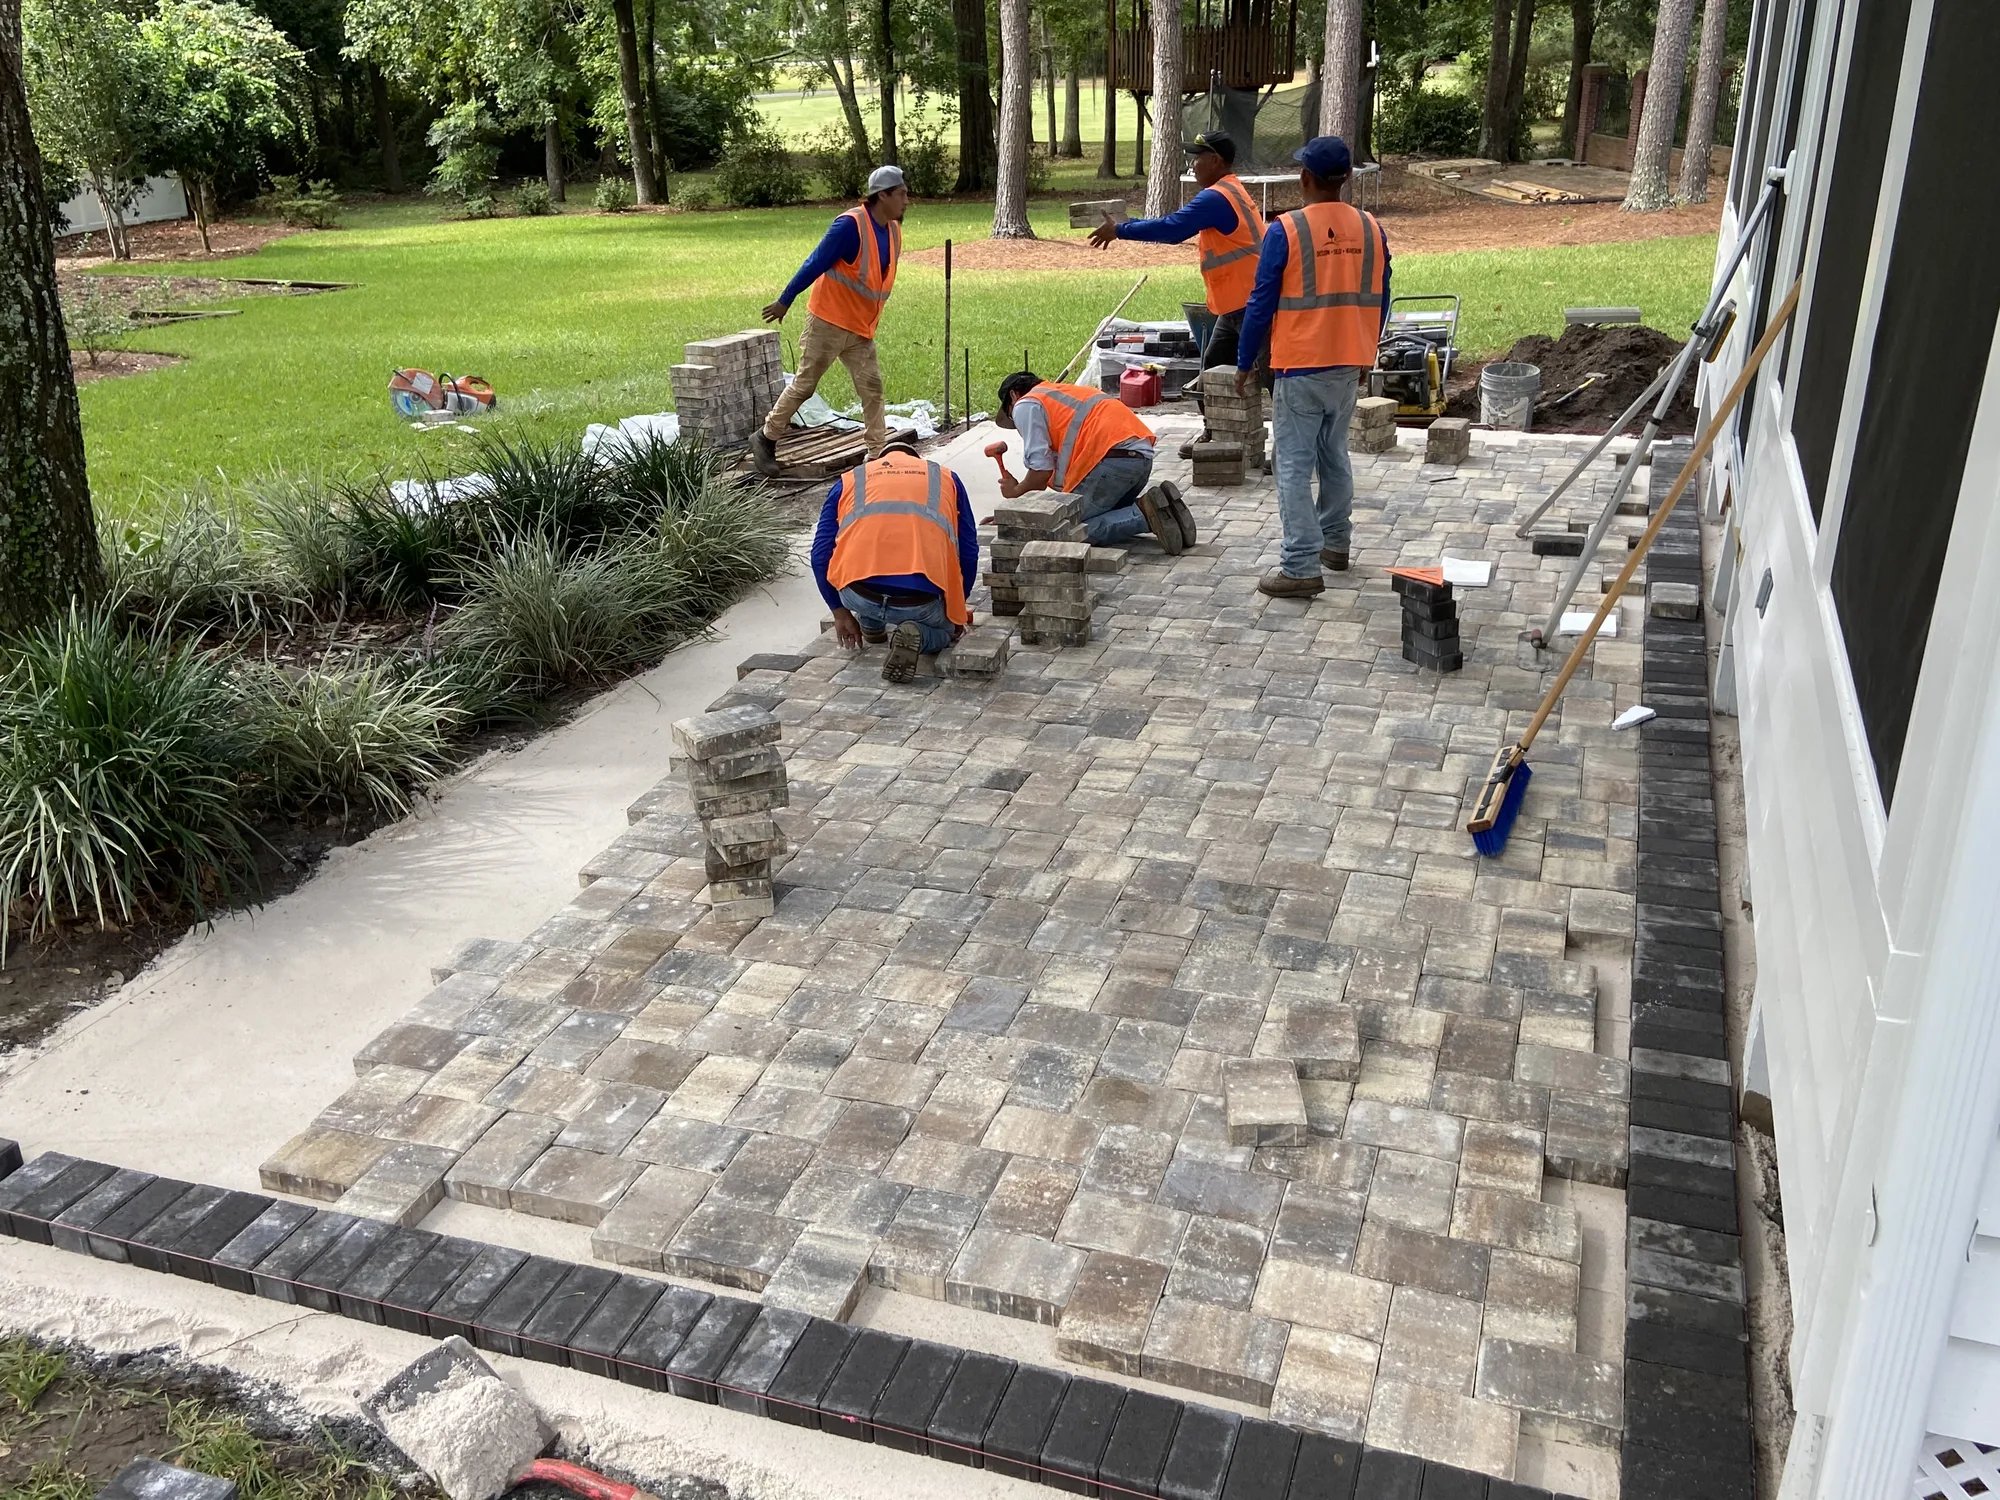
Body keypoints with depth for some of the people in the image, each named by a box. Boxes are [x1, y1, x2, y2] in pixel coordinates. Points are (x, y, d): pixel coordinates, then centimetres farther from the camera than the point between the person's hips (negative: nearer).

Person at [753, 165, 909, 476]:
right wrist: (785, 301, -14)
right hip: (829, 321, -7)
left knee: (872, 387, 2)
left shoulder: (893, 231, 5)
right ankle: (766, 438, 16)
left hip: (861, 327, 7)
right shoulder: (850, 225, -21)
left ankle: (880, 453, 5)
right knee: (805, 383, 2)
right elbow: (815, 264, -18)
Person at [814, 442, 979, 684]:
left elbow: (821, 555, 18)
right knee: (945, 630, 31)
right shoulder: (946, 478, 24)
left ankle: (871, 625, 32)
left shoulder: (848, 481, 23)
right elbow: (968, 553, 21)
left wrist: (840, 612, 29)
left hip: (858, 596, 2)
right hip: (921, 602, -2)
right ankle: (916, 636, 0)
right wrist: (957, 609, 35)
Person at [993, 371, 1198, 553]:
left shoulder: (1025, 405, 10)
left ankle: (1144, 515, -17)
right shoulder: (1063, 394, 36)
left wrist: (1016, 491, 18)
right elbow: (1058, 466, 35)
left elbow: (1041, 471, -2)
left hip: (1112, 459, -9)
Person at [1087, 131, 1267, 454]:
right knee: (1214, 368, 19)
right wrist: (1126, 228, 10)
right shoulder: (1230, 190, 16)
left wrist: (1120, 230, -18)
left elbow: (1172, 229, -26)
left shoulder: (1216, 197, -18)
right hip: (1237, 303, 11)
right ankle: (1215, 435, 32)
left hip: (1251, 303, -11)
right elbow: (1182, 227, 18)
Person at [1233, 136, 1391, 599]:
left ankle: (1301, 568, -7)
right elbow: (1380, 300, 11)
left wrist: (1245, 363, 0)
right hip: (1349, 365, 6)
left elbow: (1261, 304, -11)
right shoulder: (1370, 229, 3)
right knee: (1335, 456, 22)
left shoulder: (1285, 231, -13)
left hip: (1300, 368, -6)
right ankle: (1335, 542, 34)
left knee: (1294, 467, -3)